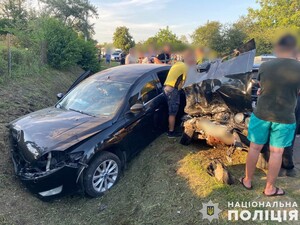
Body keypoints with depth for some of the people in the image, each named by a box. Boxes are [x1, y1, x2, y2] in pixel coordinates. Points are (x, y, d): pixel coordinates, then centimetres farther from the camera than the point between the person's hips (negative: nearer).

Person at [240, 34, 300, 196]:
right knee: (276, 152, 12)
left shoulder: (265, 66, -8)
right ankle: (269, 188, 24)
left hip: (261, 115, 1)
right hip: (284, 118, -1)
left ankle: (247, 181, 28)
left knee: (255, 148, 14)